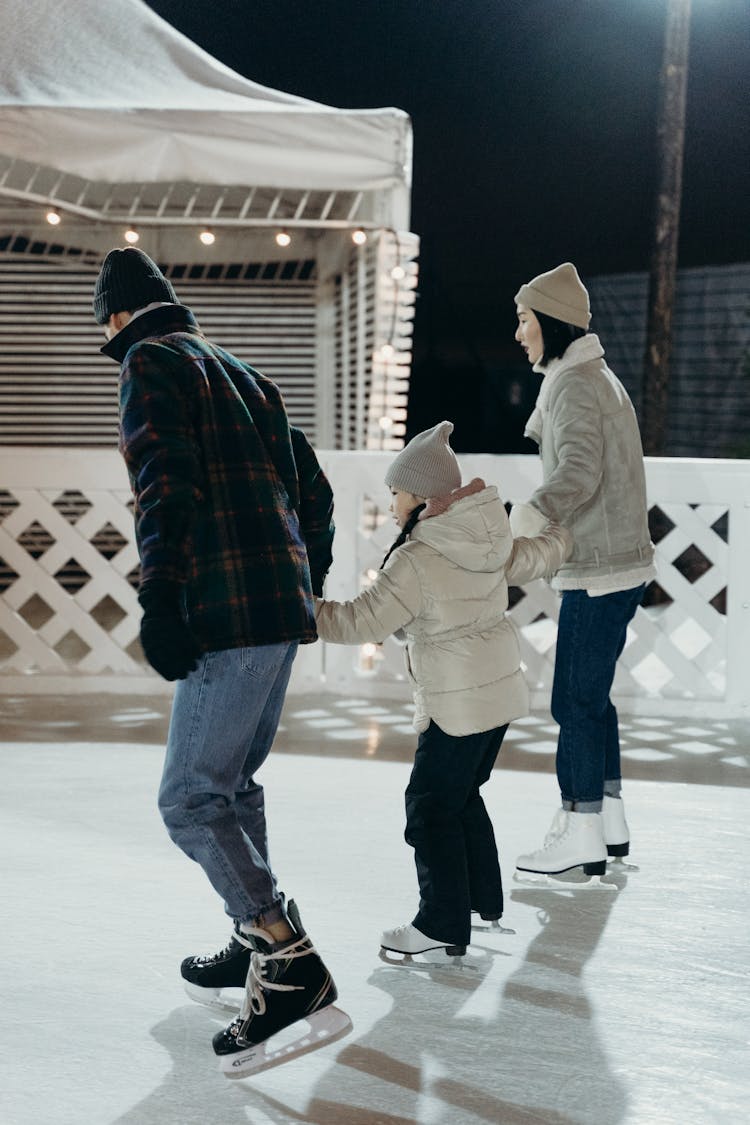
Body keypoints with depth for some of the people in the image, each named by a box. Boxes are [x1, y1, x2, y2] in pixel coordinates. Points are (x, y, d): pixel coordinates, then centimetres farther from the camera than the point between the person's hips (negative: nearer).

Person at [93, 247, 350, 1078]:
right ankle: (257, 948, 27)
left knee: (190, 799, -8)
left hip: (230, 613, -9)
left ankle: (293, 968, -13)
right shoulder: (242, 375, 24)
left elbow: (165, 480, -18)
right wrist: (307, 589, 29)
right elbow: (313, 490, 24)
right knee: (232, 784, 19)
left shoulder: (152, 361, -2)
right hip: (283, 608, 9)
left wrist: (160, 597, -22)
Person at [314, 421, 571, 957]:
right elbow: (534, 558, 23)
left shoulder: (416, 561, -20)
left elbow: (363, 621, -22)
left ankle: (443, 925, 4)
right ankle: (484, 902, 30)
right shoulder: (489, 542, 5)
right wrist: (561, 536, 44)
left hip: (459, 703, -9)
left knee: (431, 804, 0)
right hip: (501, 688, 9)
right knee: (463, 795, 21)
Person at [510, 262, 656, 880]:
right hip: (620, 562, 10)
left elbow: (579, 469, -33)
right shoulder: (598, 376, 17)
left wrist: (526, 518, -46)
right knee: (592, 695, 17)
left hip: (599, 572, -10)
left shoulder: (574, 384, -16)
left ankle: (580, 832, 4)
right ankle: (610, 821, 24)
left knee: (576, 700, -3)